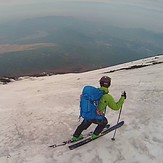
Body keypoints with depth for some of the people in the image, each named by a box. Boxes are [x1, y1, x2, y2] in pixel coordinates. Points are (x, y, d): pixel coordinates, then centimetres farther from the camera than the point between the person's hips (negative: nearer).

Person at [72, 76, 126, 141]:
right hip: (97, 118, -4)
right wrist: (123, 97, 4)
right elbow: (116, 107, -5)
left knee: (84, 124, 33)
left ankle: (75, 136, 43)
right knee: (104, 121, 31)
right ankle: (95, 135, 38)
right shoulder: (108, 97, -18)